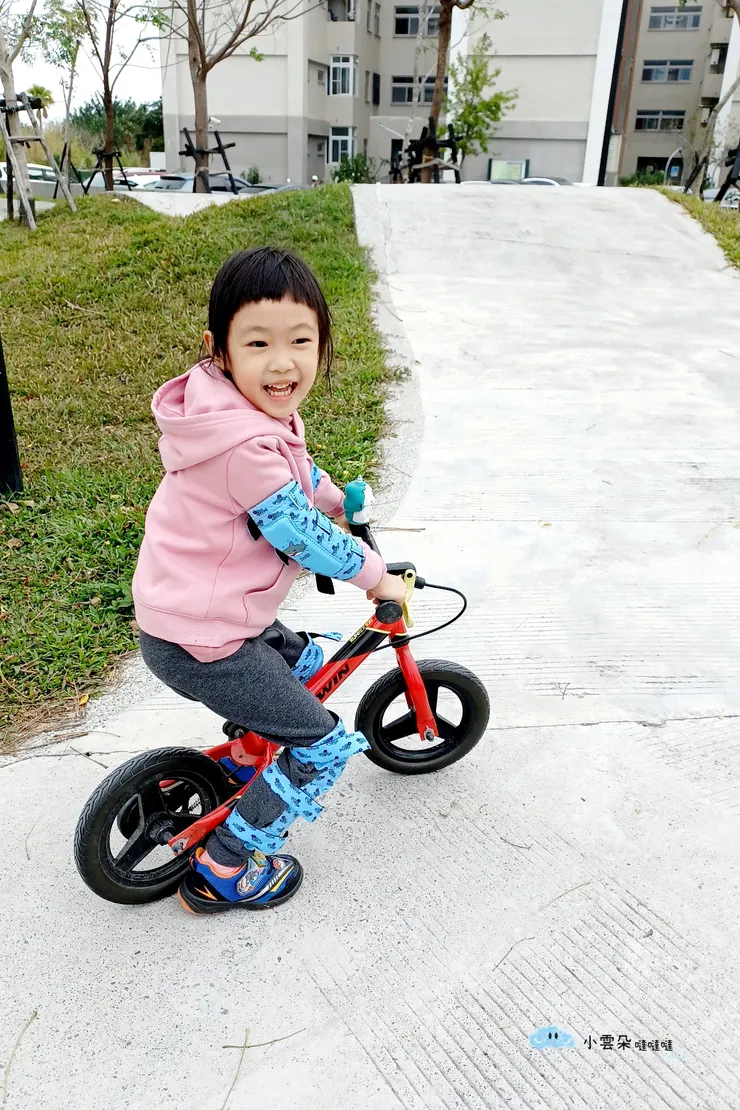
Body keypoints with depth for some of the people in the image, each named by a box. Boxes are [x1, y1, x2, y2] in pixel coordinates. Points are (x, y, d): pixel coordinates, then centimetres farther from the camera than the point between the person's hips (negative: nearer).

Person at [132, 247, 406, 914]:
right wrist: (377, 576, -6)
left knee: (306, 661, 29)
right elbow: (305, 537, -21)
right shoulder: (248, 447, -30)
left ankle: (245, 762, 45)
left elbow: (297, 465, 23)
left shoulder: (254, 410, 1)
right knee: (325, 746, 2)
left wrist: (335, 500, 32)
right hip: (201, 644, -9)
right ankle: (223, 871, 16)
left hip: (178, 610, 10)